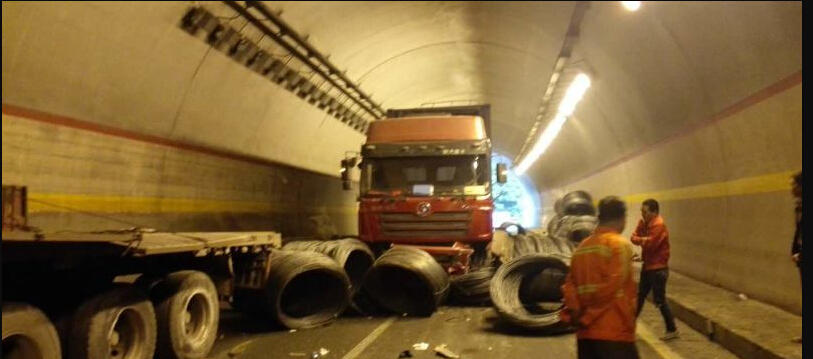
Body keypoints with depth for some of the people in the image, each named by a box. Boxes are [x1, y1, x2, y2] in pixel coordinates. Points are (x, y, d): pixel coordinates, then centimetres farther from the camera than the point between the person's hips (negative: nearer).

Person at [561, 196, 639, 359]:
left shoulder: (582, 247, 13)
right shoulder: (620, 244, -8)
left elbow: (569, 285, 7)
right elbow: (611, 288, -16)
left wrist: (575, 314, -2)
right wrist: (587, 317, -8)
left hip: (586, 333, 7)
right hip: (614, 333, -7)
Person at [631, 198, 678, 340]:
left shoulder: (658, 225, -20)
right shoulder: (644, 222, 7)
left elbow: (649, 244, -25)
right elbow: (634, 237, 3)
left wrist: (640, 240, -5)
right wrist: (643, 239, -18)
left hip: (658, 268, -9)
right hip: (647, 266, 9)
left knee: (659, 300, -4)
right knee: (640, 296, 18)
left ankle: (672, 330, 7)